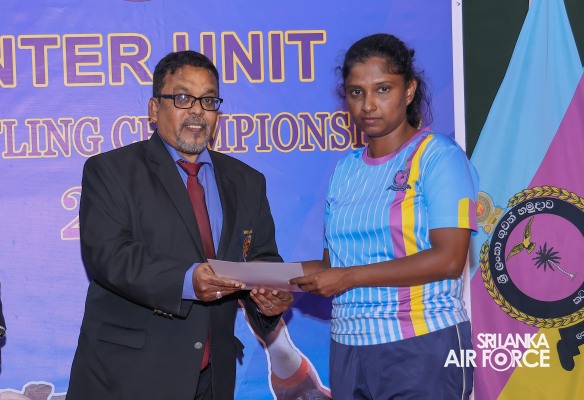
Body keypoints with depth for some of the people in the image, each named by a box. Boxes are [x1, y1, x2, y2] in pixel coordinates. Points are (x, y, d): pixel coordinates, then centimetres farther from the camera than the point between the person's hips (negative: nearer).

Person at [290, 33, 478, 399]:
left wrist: (349, 278, -16)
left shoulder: (439, 156, -7)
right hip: (349, 348, 6)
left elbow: (449, 259, -17)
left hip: (423, 349, -5)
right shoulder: (345, 169, 10)